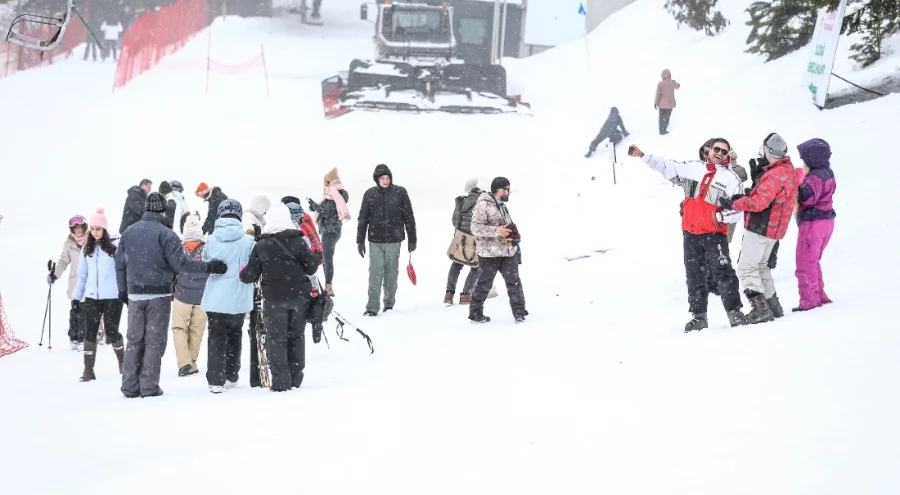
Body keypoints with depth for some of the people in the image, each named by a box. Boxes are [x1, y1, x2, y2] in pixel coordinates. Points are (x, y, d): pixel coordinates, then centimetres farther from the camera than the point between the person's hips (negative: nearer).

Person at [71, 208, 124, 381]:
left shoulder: (115, 246, -5)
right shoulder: (87, 248, 9)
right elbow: (82, 275, 13)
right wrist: (76, 297, 12)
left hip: (112, 297, -4)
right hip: (92, 297, 4)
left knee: (111, 331, 2)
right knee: (89, 332, 0)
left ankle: (121, 359, 28)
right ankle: (88, 369, 4)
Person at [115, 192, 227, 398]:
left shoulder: (128, 233, 7)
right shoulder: (166, 234, -10)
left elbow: (120, 264, 12)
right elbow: (180, 263, -17)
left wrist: (123, 290, 23)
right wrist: (208, 267, -15)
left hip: (135, 294, 4)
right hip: (159, 294, -4)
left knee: (134, 340, 10)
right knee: (155, 340, 2)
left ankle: (130, 386, 9)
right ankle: (149, 386, 1)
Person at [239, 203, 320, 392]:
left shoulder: (261, 246, -8)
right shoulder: (298, 241, -5)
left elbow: (251, 275, -5)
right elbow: (311, 267, -3)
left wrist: (242, 274, 17)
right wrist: (316, 257, 18)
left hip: (275, 298, -2)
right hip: (299, 296, 2)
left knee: (276, 339, 4)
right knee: (296, 335, 15)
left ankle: (281, 381, -1)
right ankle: (295, 378, 18)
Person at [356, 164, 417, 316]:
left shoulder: (400, 193, -2)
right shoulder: (370, 194, 1)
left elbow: (409, 217, 3)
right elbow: (363, 219, 6)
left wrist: (412, 240, 3)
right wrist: (360, 241, 5)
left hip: (394, 241, 0)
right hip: (375, 241, 0)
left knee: (391, 274, 7)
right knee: (375, 274, -5)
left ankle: (389, 303, 21)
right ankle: (372, 307, -6)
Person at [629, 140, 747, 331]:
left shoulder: (731, 178, 0)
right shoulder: (693, 168, 10)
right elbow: (667, 167, 14)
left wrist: (721, 217, -18)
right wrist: (643, 156, 9)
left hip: (714, 233, -4)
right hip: (690, 233, 4)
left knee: (723, 272, -13)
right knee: (694, 275, 8)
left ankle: (734, 312, -8)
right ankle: (699, 316, 14)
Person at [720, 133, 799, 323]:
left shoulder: (775, 175, -22)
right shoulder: (790, 171, 10)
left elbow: (758, 203, -24)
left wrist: (733, 204, -13)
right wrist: (746, 196, -1)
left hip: (760, 227, -10)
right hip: (773, 229, 10)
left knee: (746, 268, -6)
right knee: (760, 265, 23)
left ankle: (760, 309, -12)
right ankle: (773, 306, 26)